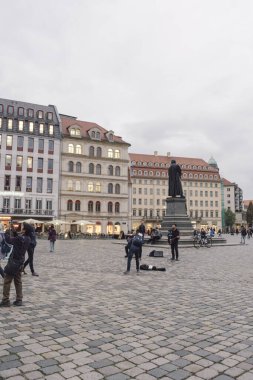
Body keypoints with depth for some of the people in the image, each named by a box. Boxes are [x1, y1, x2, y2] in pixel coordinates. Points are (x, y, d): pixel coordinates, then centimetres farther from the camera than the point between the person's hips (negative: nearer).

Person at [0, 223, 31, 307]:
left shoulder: (20, 239, -23)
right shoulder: (28, 239, 1)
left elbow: (8, 240, -18)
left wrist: (7, 232, -1)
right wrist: (14, 232, 8)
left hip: (13, 262, -8)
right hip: (20, 262, 8)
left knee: (7, 281, 4)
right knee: (18, 281, 14)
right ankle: (19, 300, 17)